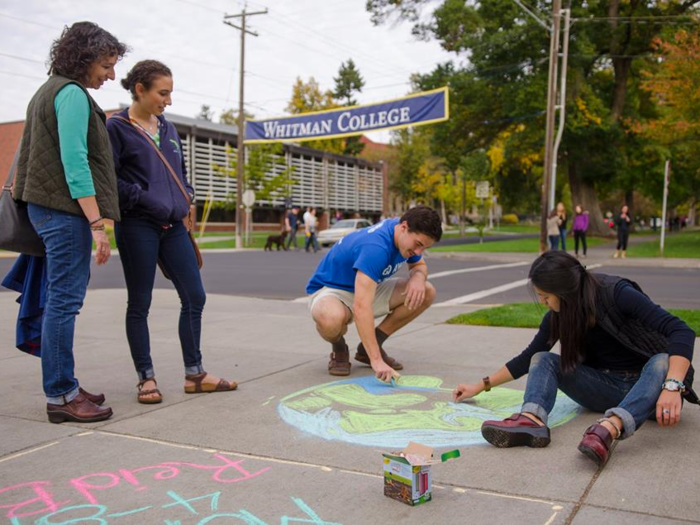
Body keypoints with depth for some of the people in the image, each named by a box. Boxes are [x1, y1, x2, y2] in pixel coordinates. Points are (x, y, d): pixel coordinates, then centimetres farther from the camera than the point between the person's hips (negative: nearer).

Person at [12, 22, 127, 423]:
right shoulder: (72, 93, -10)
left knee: (61, 297, 11)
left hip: (47, 206, 10)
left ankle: (64, 387, 18)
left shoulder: (50, 91, 21)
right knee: (65, 298, -7)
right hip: (66, 209, -10)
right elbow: (75, 162, -19)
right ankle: (60, 395, -2)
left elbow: (30, 153, 23)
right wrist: (97, 224, -20)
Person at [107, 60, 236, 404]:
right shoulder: (117, 128, -4)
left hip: (173, 226, 6)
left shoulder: (167, 128, 15)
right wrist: (145, 199, -17)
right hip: (137, 226, -6)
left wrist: (187, 197, 6)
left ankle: (194, 375, 16)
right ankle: (146, 378, 15)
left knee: (194, 297, 5)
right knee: (139, 304, 3)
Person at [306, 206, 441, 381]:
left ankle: (370, 346, 2)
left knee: (427, 292, -10)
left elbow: (419, 265, 10)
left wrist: (418, 276, -17)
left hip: (367, 288, 8)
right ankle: (339, 350, -5)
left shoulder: (407, 237, -10)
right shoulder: (375, 247, -36)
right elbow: (361, 307, -44)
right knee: (331, 320, -44)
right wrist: (376, 360, -48)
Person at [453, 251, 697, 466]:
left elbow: (682, 332, -27)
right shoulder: (558, 315, -2)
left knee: (663, 363, -36)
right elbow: (528, 358, 10)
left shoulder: (618, 294, -18)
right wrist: (482, 386, 8)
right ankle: (532, 420, -43)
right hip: (605, 391, 5)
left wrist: (672, 387, -41)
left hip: (647, 386, -5)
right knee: (543, 360, -13)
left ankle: (609, 428, -60)